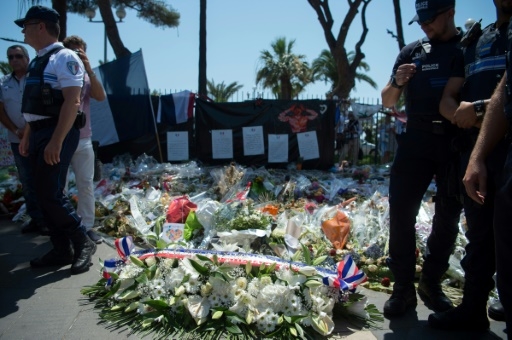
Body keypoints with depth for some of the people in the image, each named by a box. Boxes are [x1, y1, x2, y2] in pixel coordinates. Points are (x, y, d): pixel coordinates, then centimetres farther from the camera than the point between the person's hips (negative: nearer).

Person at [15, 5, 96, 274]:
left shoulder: (64, 58, -11)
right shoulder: (37, 62, 16)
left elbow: (71, 102, -21)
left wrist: (56, 141, -26)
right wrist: (26, 136, 21)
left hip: (57, 133, -9)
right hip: (38, 132, 9)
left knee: (50, 193, -11)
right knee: (44, 194, 10)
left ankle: (83, 243, 5)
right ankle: (62, 250, 19)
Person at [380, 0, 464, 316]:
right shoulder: (412, 52, 10)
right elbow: (388, 102, 12)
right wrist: (397, 82, -10)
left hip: (459, 142, 0)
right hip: (417, 140, 1)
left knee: (448, 217, 7)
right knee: (401, 211, -7)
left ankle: (432, 283, 22)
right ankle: (404, 287, 3)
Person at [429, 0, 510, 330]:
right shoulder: (474, 42, 18)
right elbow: (447, 100, 12)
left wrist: (480, 108, -15)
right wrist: (463, 114, -8)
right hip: (476, 148, 5)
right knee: (479, 233, 10)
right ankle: (473, 308, 19)